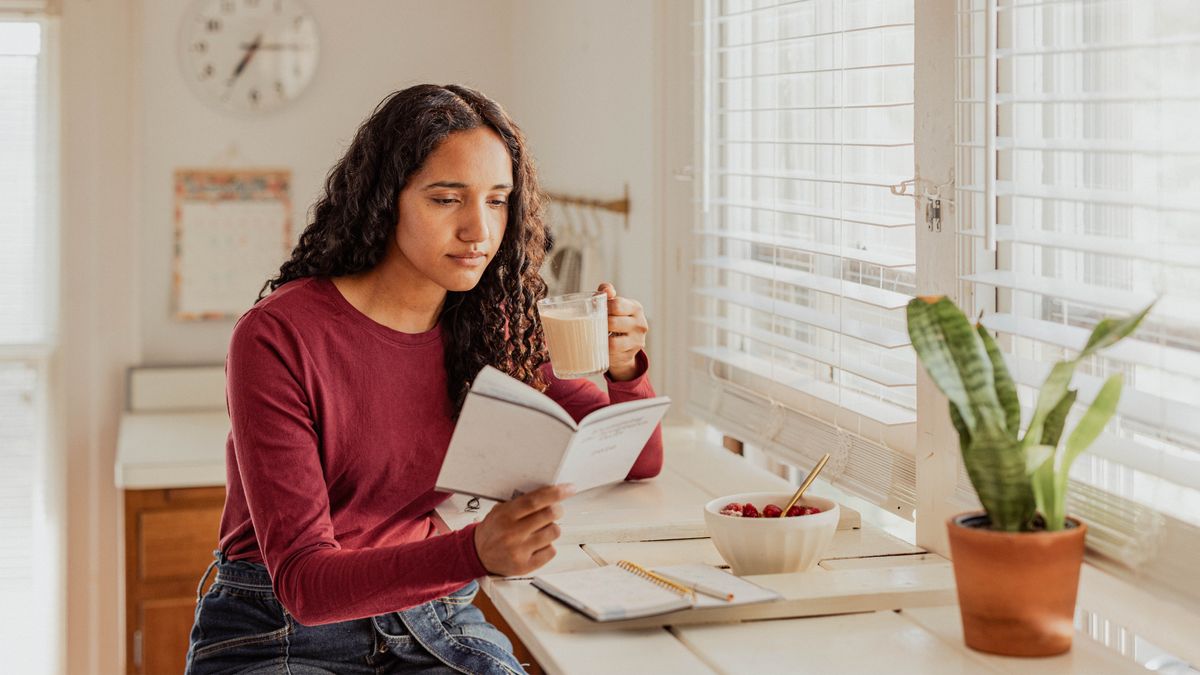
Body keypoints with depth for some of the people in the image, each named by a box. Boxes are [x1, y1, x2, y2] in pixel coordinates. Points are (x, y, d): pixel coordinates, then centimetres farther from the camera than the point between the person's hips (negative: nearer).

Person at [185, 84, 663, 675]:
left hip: (427, 615, 4)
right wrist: (476, 553, -41)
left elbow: (639, 462, 6)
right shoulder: (278, 337, -18)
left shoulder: (491, 327, -1)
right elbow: (302, 580, -23)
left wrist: (625, 370, -17)